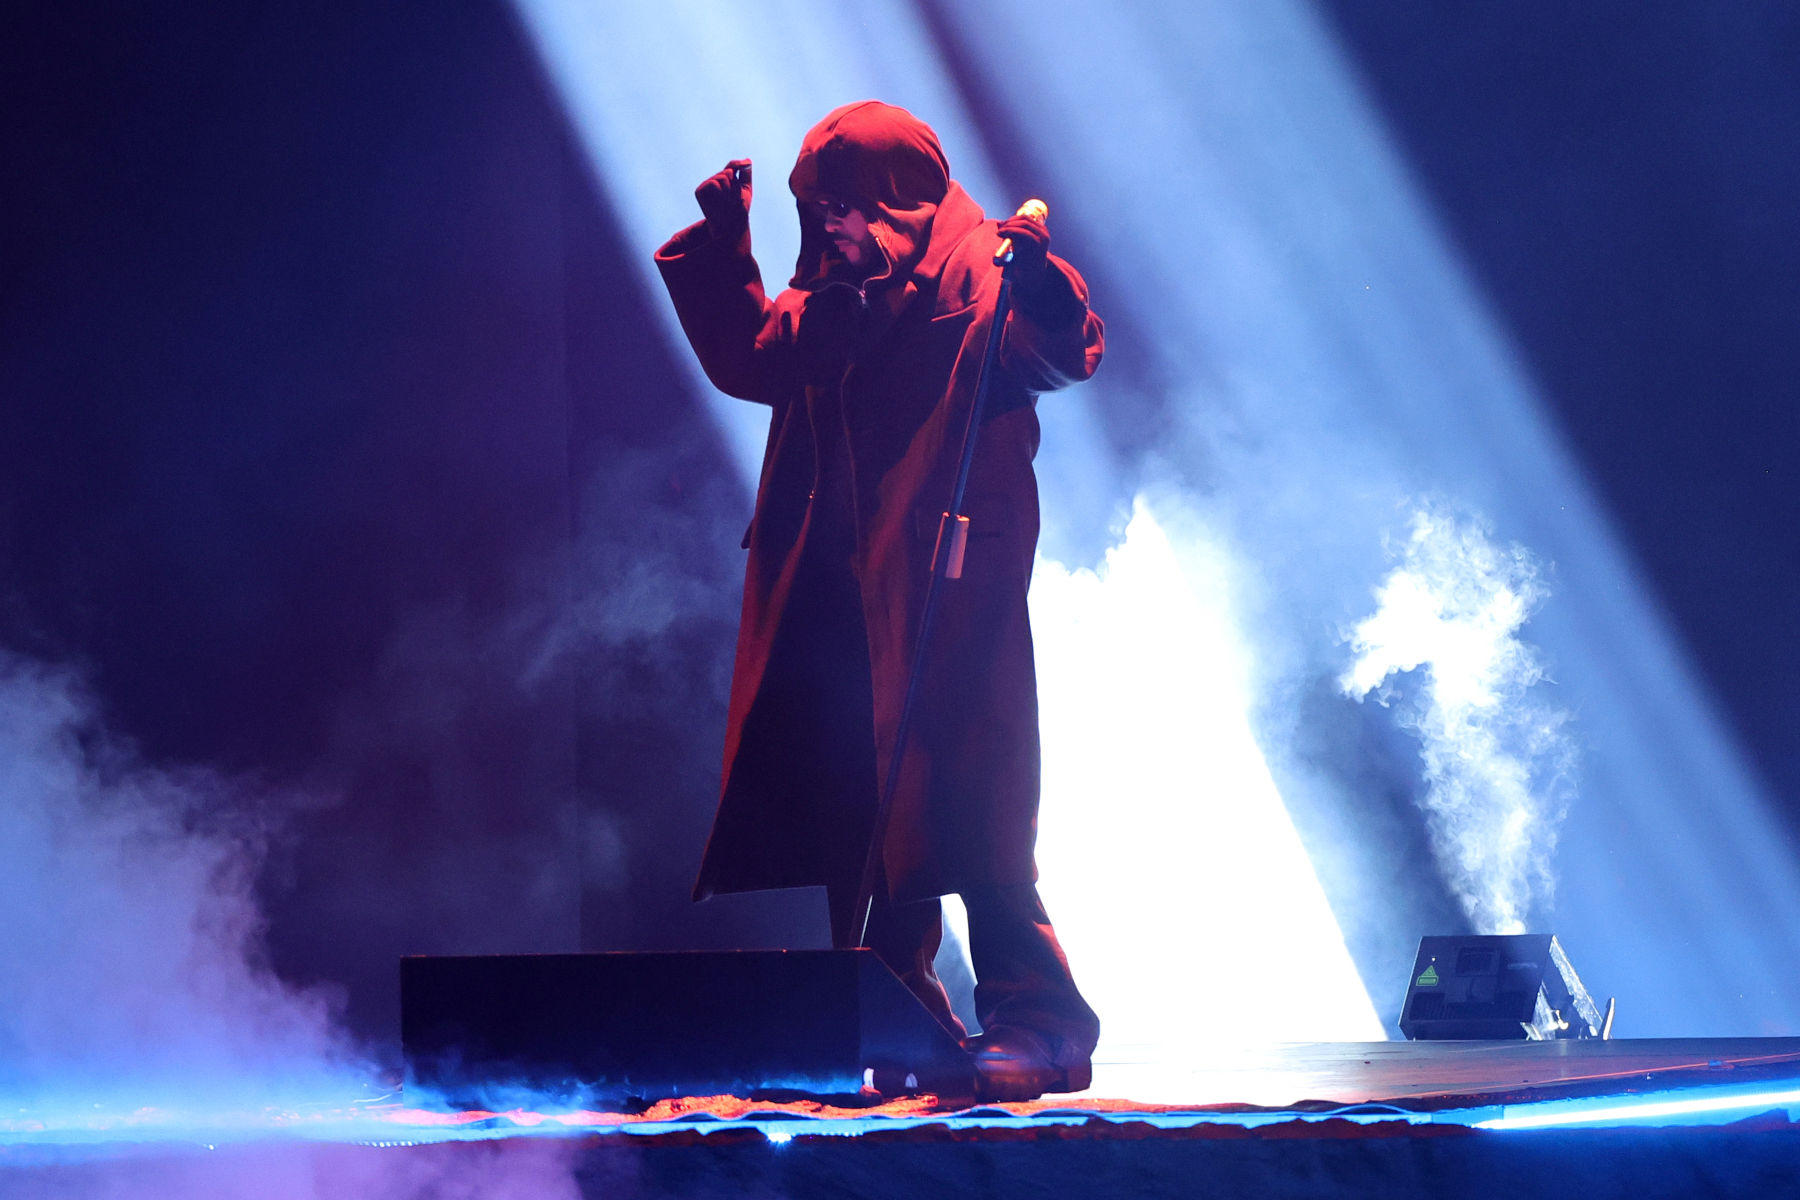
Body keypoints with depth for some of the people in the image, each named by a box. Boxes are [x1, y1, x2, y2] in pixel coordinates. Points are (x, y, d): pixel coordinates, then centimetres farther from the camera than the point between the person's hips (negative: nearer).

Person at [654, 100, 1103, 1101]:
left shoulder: (978, 273, -4)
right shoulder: (839, 294, 18)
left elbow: (1067, 352, -20)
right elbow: (750, 359, 28)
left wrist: (1037, 279, -39)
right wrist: (724, 246, 21)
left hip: (944, 587, -8)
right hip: (839, 595, 8)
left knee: (963, 801, -11)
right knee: (855, 802, 8)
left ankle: (1036, 1020, -6)